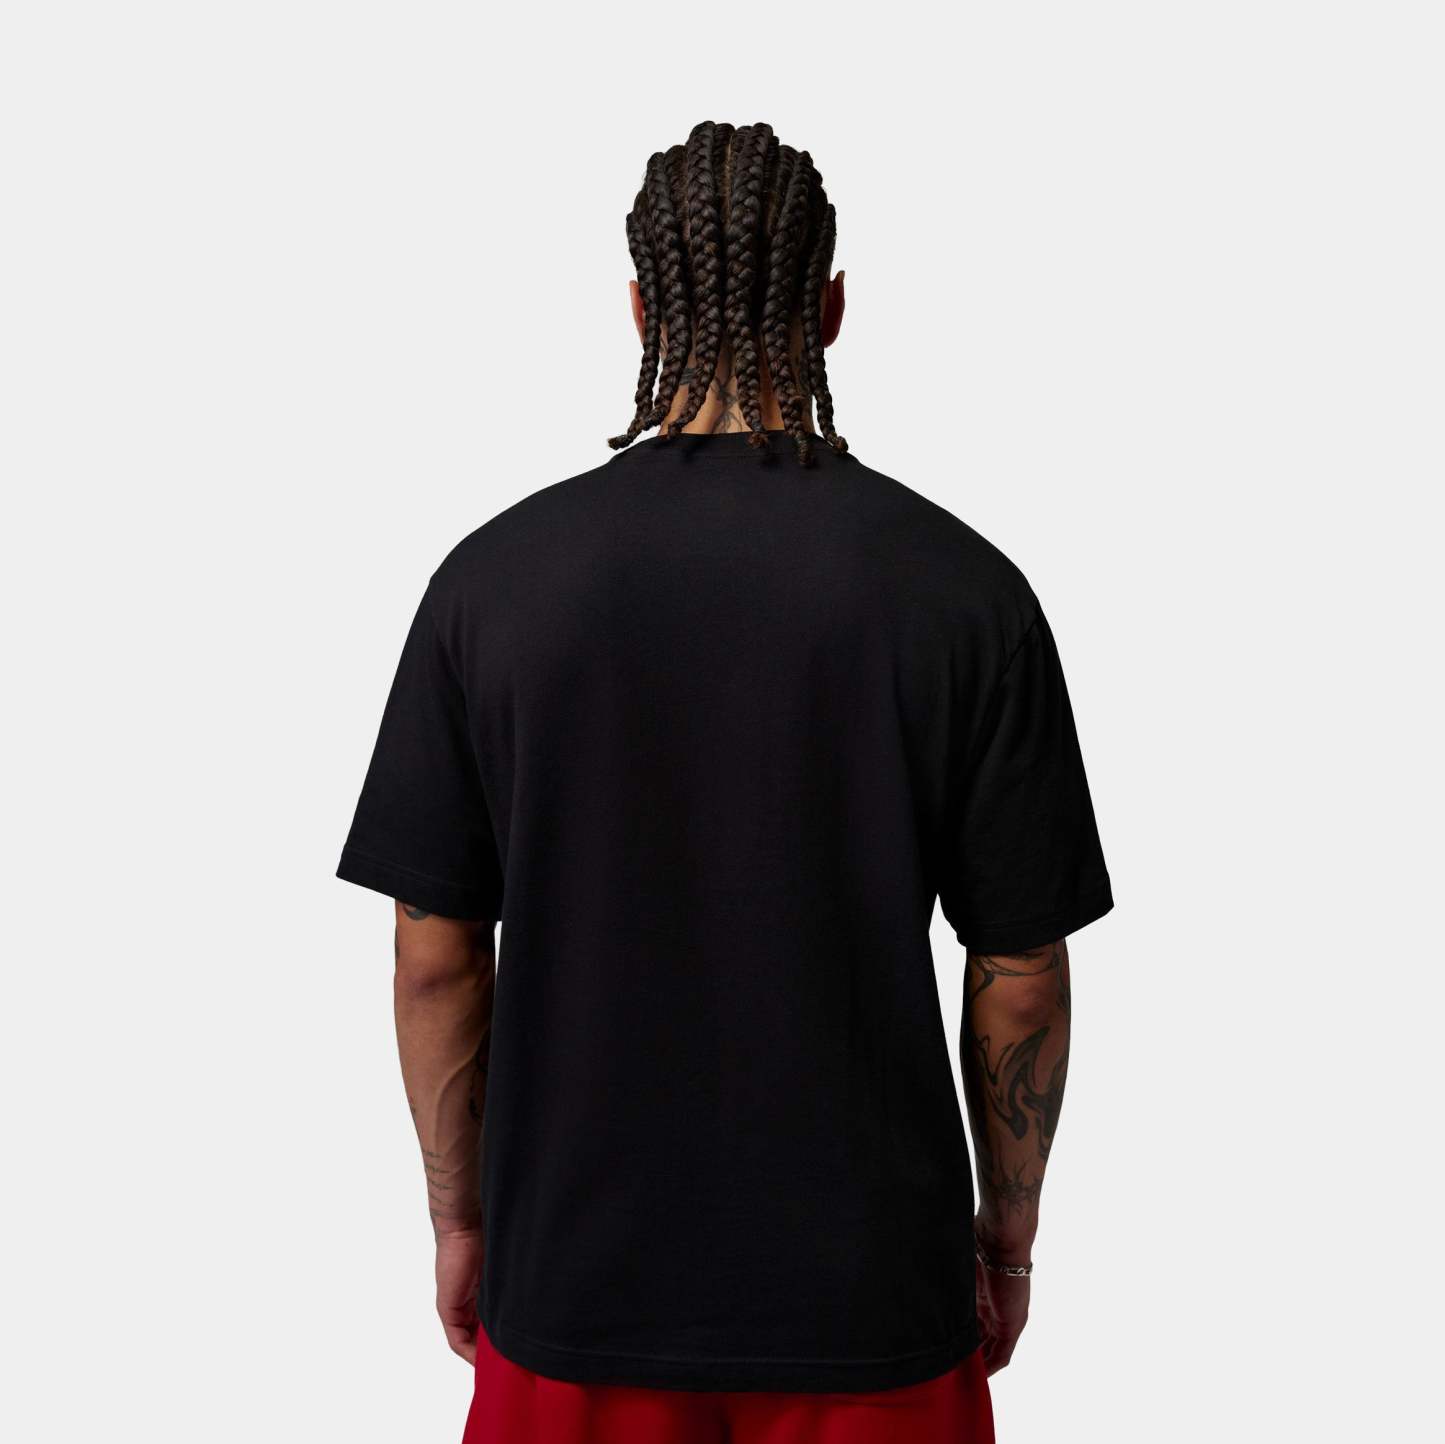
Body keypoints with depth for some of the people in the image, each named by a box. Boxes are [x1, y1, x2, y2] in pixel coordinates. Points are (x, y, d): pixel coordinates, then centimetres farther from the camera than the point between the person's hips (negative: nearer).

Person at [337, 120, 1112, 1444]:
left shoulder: (493, 576, -10)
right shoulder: (964, 589, -12)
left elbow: (436, 957, -5)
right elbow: (1022, 976, -7)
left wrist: (459, 1217, 9)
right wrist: (1010, 1235, 8)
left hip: (575, 1276, 1)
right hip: (868, 1287, 0)